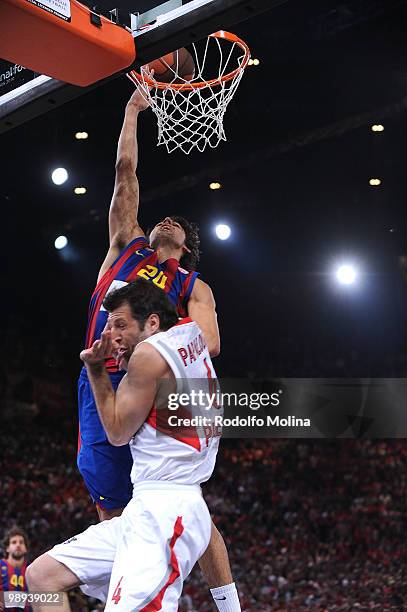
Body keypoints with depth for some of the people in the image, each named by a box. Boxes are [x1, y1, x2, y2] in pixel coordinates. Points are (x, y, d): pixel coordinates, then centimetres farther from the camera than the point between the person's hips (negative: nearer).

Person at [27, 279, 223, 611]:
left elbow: (118, 432, -2)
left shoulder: (149, 352, -10)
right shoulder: (191, 332, 11)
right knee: (41, 575, 9)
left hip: (163, 510, -10)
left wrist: (95, 369, 6)